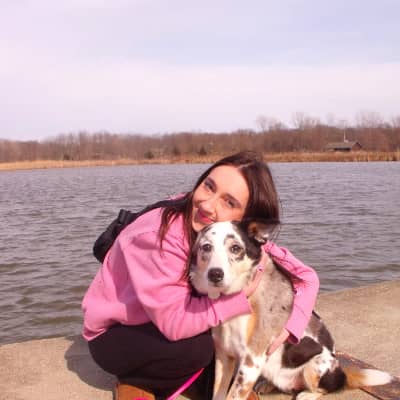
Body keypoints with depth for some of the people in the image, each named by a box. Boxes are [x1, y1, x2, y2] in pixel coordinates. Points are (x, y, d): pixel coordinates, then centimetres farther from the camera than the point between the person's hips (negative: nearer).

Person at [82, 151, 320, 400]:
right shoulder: (159, 236, -34)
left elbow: (306, 276, -13)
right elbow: (175, 323, -34)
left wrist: (288, 325, -30)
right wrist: (242, 291, -39)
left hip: (168, 324, 5)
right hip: (114, 336, -5)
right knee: (200, 346, -29)